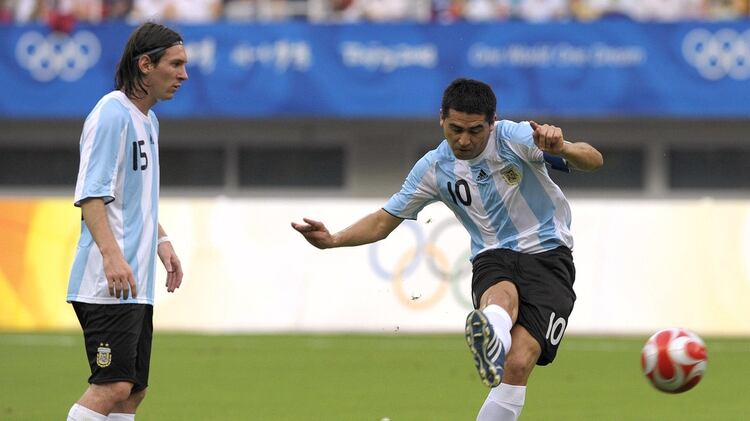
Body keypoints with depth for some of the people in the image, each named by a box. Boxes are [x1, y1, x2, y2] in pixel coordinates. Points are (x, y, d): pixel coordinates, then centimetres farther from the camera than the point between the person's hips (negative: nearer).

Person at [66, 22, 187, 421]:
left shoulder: (148, 120, 18)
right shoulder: (112, 114, -12)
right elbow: (90, 194, -19)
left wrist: (161, 240, 21)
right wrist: (111, 255, -28)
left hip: (137, 284, 10)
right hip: (108, 283, -10)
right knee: (113, 386, -16)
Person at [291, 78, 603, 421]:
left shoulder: (516, 138, -10)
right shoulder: (434, 168, 1)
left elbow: (593, 161, -18)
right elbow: (384, 221, 10)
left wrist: (562, 149, -41)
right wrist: (333, 240, -7)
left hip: (547, 255, -1)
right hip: (493, 260, 1)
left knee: (518, 364, -23)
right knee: (502, 296, -40)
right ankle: (491, 340, -77)